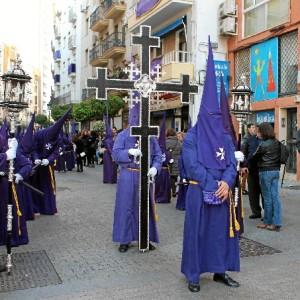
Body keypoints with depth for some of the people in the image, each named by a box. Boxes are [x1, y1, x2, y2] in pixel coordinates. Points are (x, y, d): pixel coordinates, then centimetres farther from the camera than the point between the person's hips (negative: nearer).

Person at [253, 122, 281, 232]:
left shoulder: (263, 144, -16)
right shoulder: (277, 142, 5)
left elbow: (255, 157, -4)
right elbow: (280, 156, 10)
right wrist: (277, 167, 18)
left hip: (266, 172, -7)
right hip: (276, 171, 7)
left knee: (267, 197, 3)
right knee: (275, 197, 6)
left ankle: (267, 222, 14)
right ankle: (277, 223, 7)